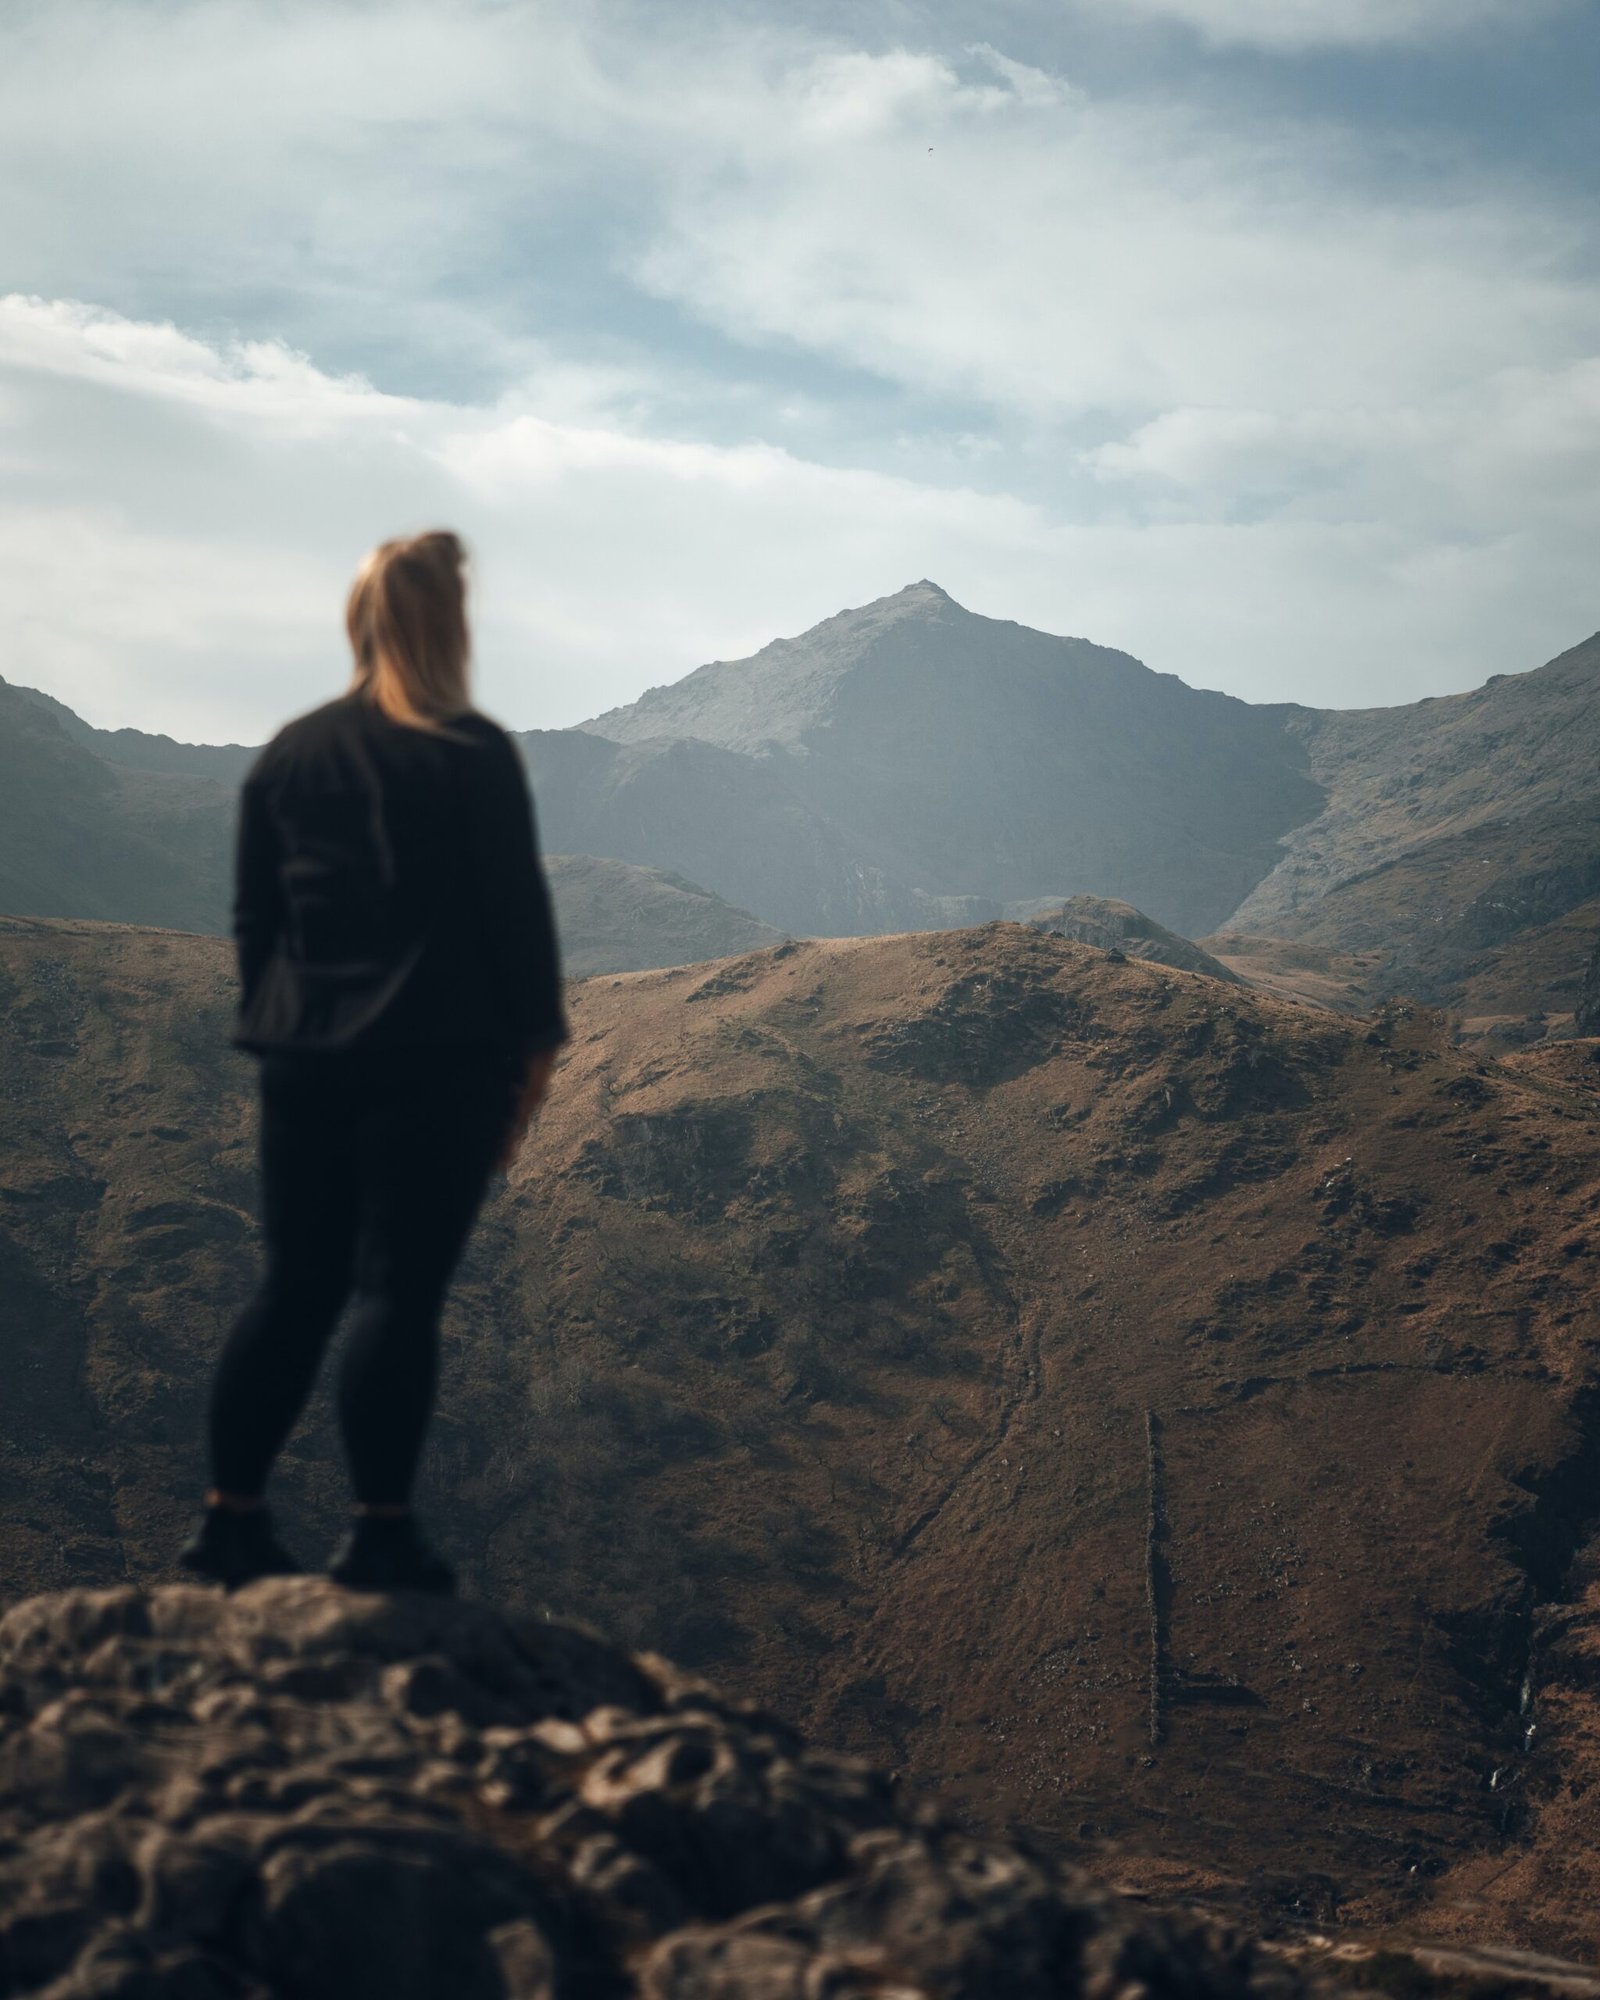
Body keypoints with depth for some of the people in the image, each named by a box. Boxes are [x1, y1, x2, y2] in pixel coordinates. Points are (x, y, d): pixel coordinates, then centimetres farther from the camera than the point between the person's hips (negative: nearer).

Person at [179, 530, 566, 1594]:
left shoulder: (290, 753, 9)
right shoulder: (474, 755, -8)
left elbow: (252, 916, 13)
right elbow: (517, 911, -8)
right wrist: (535, 1048, 0)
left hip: (307, 1059, 5)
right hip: (440, 1062, -5)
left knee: (294, 1287, 12)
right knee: (400, 1294, -3)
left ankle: (230, 1517, 13)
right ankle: (382, 1537, 0)